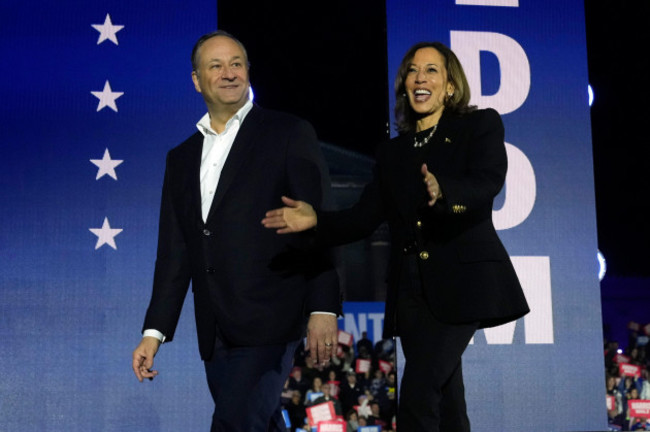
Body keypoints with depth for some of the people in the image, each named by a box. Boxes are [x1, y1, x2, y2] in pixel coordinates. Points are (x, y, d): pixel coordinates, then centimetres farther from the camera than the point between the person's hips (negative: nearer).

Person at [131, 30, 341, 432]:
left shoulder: (290, 134, 1)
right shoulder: (182, 158, 17)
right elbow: (174, 252, 17)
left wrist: (323, 308, -13)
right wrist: (155, 331, 12)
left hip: (269, 323, -6)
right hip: (215, 334, 6)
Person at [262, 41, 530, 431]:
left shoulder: (481, 126, 4)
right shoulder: (392, 152, 16)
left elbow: (488, 183, -15)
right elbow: (364, 218, 9)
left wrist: (444, 191, -36)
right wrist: (317, 219, -10)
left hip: (460, 281, -5)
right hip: (412, 288, 5)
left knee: (418, 393, -18)